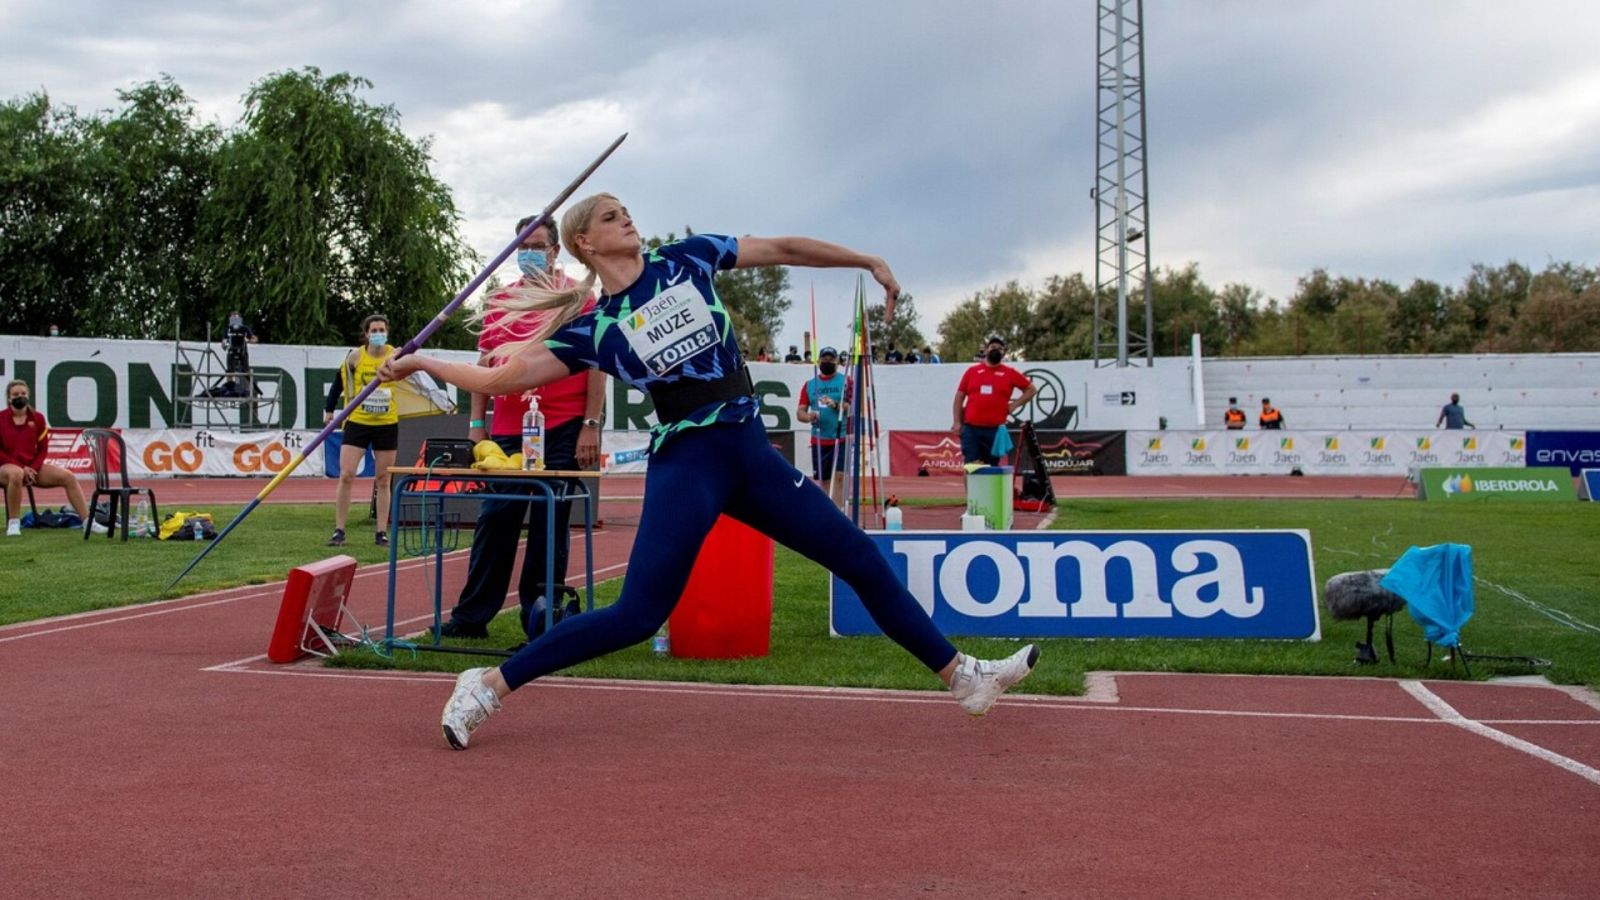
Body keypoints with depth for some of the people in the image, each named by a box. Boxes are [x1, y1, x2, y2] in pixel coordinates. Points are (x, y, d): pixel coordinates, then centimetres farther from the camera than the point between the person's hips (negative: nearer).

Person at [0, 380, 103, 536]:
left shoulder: (37, 418, 6)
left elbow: (43, 449, 8)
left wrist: (33, 468, -9)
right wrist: (22, 468, -15)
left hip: (32, 467, 4)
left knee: (68, 477, -13)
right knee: (16, 474, -41)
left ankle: (88, 522, -12)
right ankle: (13, 523, -31)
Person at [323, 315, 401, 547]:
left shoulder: (395, 355, -2)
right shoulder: (355, 357, -3)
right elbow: (339, 381, 7)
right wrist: (329, 409, 5)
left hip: (387, 424, 1)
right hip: (357, 422, -1)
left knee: (383, 480, 6)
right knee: (346, 475, -7)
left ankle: (381, 533, 13)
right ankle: (339, 530, 2)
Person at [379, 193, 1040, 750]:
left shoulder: (686, 260, 8)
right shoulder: (591, 328, 1)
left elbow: (783, 249, 13)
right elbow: (502, 377, 1)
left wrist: (869, 261, 12)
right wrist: (421, 363, -2)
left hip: (753, 455, 5)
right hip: (685, 467, -4)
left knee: (863, 561, 7)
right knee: (638, 615, -11)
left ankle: (964, 677, 19)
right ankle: (489, 685, 1)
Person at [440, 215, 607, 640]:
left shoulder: (578, 298, 1)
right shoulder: (499, 302, 13)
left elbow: (596, 365, -3)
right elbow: (485, 363, 16)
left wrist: (591, 425, -10)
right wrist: (476, 422, 10)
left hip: (562, 430, -4)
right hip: (507, 430, 4)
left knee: (550, 524, 1)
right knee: (495, 520, 5)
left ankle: (540, 616, 9)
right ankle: (471, 616, 11)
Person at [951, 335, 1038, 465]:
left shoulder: (1010, 373, 6)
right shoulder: (972, 371, 8)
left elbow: (1032, 389, 13)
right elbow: (959, 397, 10)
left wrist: (1015, 404, 3)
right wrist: (957, 422, 2)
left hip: (995, 430, 0)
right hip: (971, 429, 0)